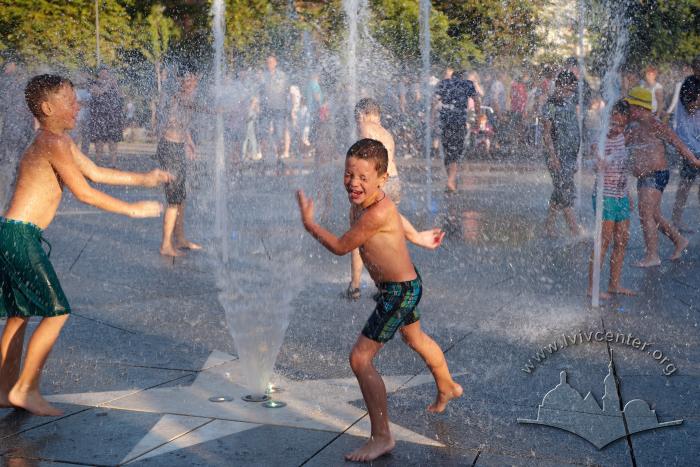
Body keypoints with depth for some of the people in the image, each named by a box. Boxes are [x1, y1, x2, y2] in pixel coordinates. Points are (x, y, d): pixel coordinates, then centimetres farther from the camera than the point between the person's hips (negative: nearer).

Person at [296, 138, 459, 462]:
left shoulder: (376, 214, -32)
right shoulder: (359, 203, -4)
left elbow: (340, 247, -21)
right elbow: (394, 216, 17)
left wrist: (308, 223, -9)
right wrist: (416, 238, 33)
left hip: (400, 291, -10)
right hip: (404, 286, 10)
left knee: (360, 358, -10)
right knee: (415, 338, 33)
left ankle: (381, 438, -1)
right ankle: (447, 387, 60)